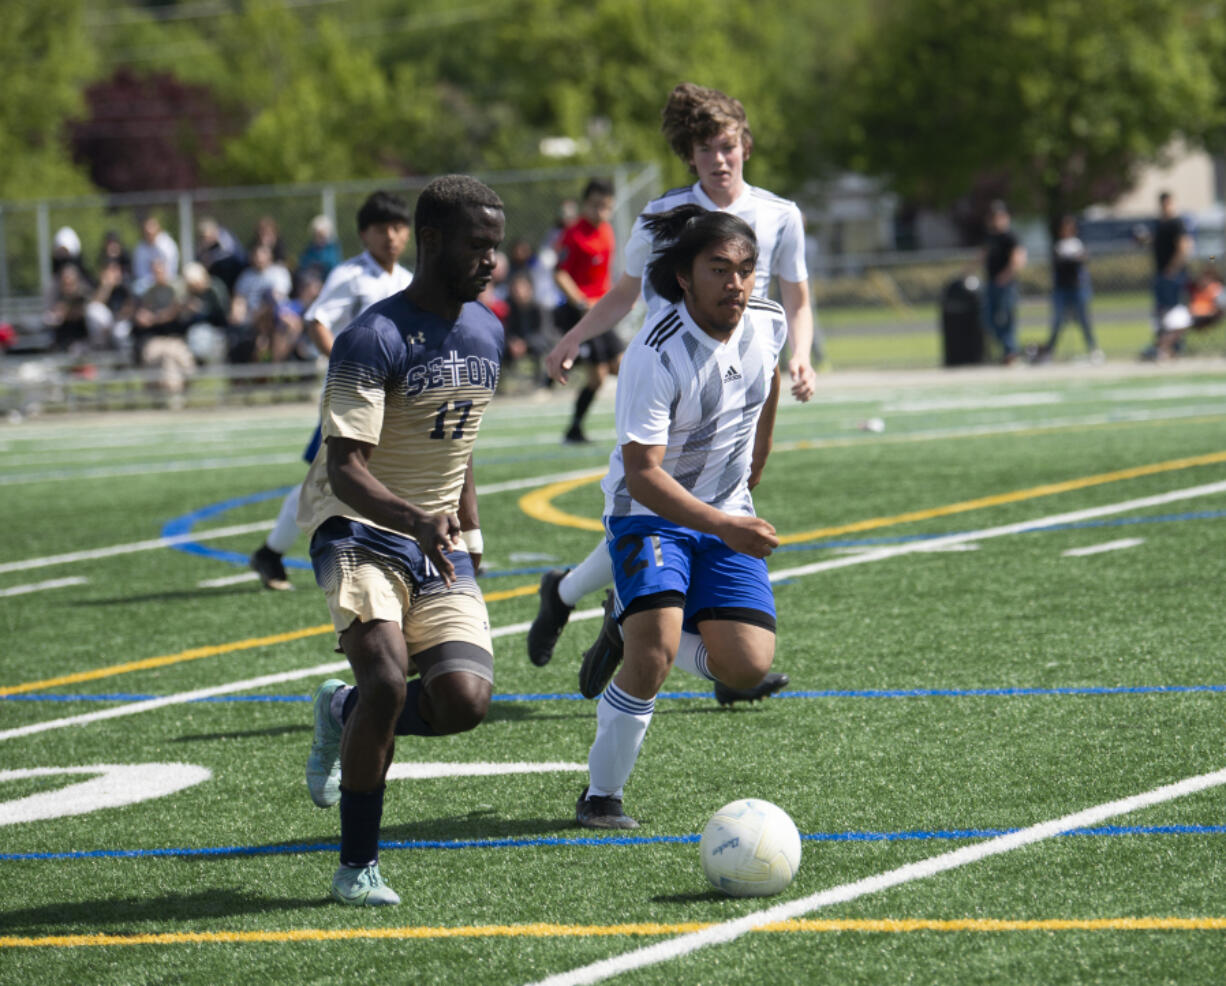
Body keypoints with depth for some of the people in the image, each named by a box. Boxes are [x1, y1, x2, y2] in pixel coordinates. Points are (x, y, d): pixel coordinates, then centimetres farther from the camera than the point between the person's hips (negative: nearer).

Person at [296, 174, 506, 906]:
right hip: (358, 530, -6)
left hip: (443, 545, 6)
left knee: (464, 702, -14)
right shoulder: (376, 339, -17)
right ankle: (358, 867, -10)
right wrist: (417, 519, -39)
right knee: (388, 678, -26)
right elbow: (345, 468, -24)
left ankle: (344, 714, 20)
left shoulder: (487, 333, 7)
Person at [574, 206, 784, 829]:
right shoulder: (656, 355, -26)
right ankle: (601, 796, -6)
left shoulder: (768, 325, -8)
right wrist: (723, 527, -39)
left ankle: (634, 629, 22)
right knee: (655, 651, -26)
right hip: (649, 512, -5)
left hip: (726, 513, 5)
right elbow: (642, 474, -28)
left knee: (748, 667, -8)